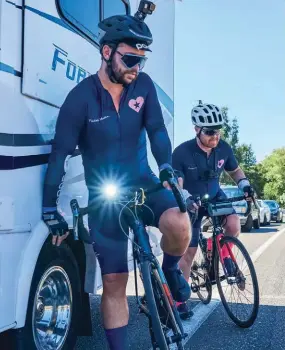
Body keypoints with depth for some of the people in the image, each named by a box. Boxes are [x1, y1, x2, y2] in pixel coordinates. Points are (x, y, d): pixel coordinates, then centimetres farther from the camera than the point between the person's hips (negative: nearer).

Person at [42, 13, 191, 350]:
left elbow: (156, 130, -6)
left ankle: (170, 269, 5)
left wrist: (167, 168, -25)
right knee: (114, 282, 1)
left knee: (179, 225, -29)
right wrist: (50, 209, -10)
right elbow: (60, 153, -11)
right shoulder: (81, 97, -13)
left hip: (142, 182, 2)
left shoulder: (143, 85, -4)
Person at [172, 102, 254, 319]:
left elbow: (235, 170, 3)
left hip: (215, 196, 3)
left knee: (234, 224, -27)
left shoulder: (224, 148, -16)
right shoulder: (182, 152, -29)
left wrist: (245, 184, -15)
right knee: (188, 251, -1)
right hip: (191, 203, -3)